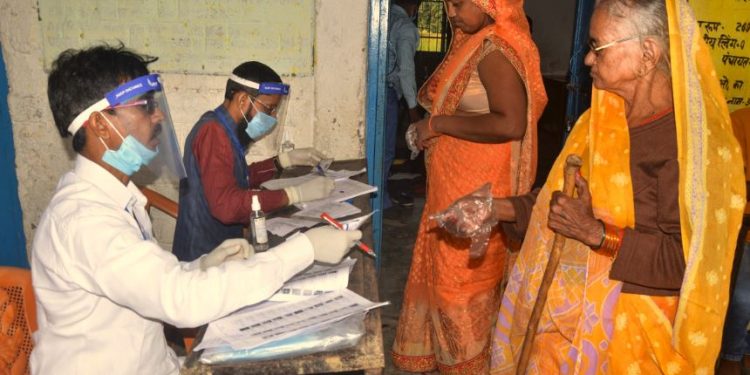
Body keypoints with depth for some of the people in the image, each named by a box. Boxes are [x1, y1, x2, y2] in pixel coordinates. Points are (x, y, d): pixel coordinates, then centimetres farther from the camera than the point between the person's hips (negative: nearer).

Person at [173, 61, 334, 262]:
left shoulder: (222, 129, 10)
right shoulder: (213, 132, -19)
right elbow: (226, 205, -30)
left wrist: (284, 160, 14)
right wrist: (296, 193, -28)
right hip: (205, 256, -9)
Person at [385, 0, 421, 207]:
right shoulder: (406, 27, -7)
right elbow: (406, 69, -14)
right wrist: (413, 106, -9)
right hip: (386, 91, -7)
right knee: (385, 149, 2)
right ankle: (379, 199, 10)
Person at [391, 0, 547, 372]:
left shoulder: (495, 50, -19)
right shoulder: (477, 44, 9)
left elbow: (510, 124, -30)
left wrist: (438, 124, -22)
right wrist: (432, 126, 2)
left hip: (477, 190, -9)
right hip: (456, 185, 9)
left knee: (463, 276, 6)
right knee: (447, 269, 20)